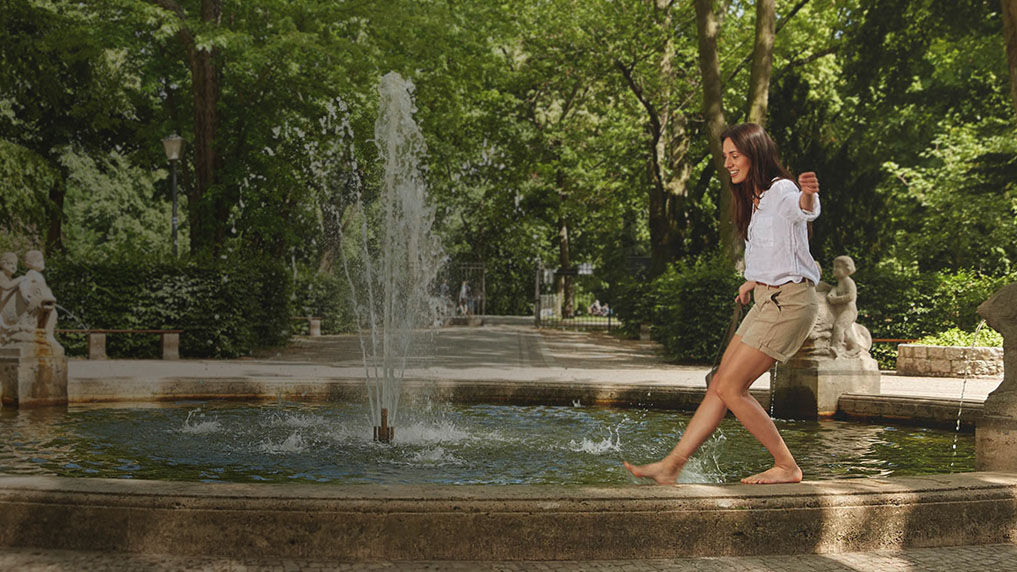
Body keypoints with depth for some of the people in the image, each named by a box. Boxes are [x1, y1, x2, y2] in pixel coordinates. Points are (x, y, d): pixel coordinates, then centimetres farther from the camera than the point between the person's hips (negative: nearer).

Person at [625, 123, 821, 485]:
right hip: (767, 300, 9)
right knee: (719, 385, 6)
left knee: (731, 387, -11)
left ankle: (787, 467, -1)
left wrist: (808, 194, -61)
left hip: (790, 301, -9)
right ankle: (672, 465, 7)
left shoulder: (783, 191, -13)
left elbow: (806, 209, -39)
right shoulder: (755, 200, 16)